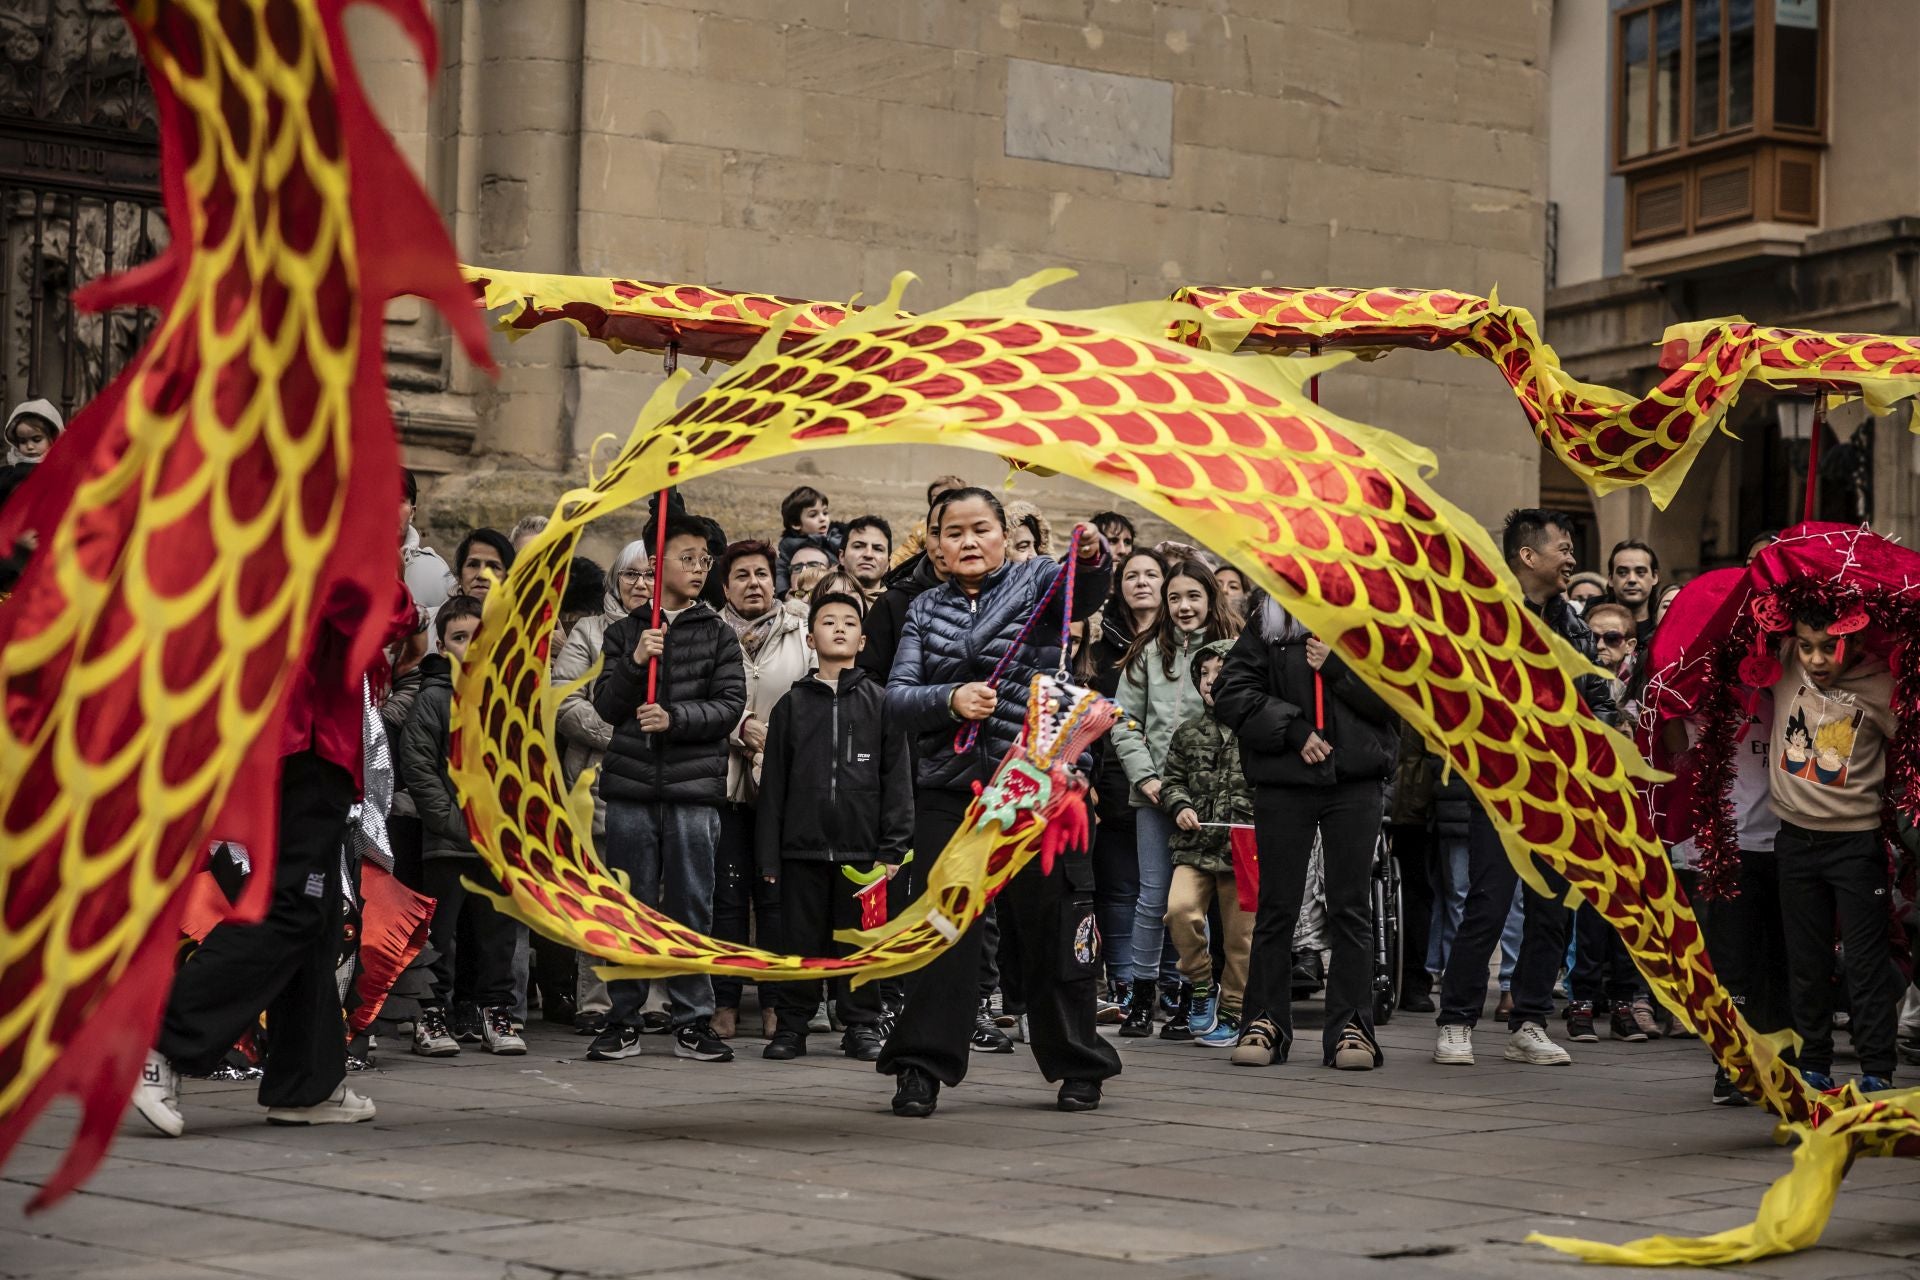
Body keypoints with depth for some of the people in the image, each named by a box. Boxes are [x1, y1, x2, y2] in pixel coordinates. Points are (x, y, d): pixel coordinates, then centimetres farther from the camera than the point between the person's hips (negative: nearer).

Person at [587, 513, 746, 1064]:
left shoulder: (717, 634, 8)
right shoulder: (624, 632, 11)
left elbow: (731, 704, -1)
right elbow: (607, 705, 4)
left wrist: (675, 718, -15)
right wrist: (635, 662, -12)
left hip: (694, 788, -1)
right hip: (632, 787, 1)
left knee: (692, 907, 1)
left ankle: (693, 1022, 7)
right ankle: (624, 1020, 9)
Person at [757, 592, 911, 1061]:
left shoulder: (880, 702, 7)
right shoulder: (792, 704, 9)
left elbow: (897, 778, 3)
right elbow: (774, 782, 7)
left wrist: (892, 847, -5)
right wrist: (768, 854, 1)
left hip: (861, 847, -1)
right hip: (802, 847, 1)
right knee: (801, 940, 4)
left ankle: (862, 1026, 13)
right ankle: (792, 1026, 12)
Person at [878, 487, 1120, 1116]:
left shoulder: (1037, 581, 6)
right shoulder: (925, 610, 13)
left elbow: (1087, 590, -17)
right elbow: (897, 696, 3)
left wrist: (1094, 558, -40)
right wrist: (949, 700, -16)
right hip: (950, 787, 2)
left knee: (1050, 924, 3)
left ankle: (1078, 1066, 16)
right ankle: (923, 1067, 5)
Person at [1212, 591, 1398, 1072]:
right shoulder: (1266, 623, 7)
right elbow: (1232, 693, -2)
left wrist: (1337, 667, -11)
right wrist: (1294, 730, -10)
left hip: (1356, 783, 0)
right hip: (1283, 784, 0)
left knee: (1351, 906, 1)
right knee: (1276, 905, 4)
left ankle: (1351, 1025, 5)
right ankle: (1265, 1021, 12)